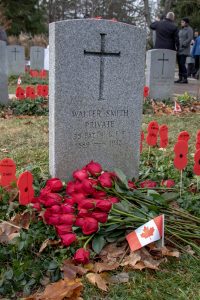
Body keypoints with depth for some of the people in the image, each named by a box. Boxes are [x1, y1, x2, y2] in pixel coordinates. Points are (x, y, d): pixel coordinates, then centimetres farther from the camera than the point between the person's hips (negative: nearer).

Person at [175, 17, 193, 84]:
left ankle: (185, 78, -9)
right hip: (179, 50, 8)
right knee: (179, 64, 6)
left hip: (184, 50, -8)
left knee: (182, 64, -13)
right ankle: (180, 78, 11)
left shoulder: (189, 29, -3)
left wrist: (183, 45, -19)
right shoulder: (181, 30, 20)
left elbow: (189, 39, -13)